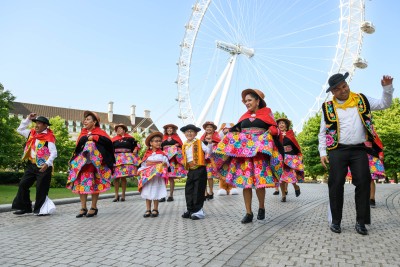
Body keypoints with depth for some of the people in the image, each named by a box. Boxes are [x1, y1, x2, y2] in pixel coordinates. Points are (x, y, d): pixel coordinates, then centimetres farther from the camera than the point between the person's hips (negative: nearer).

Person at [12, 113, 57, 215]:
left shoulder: (49, 137, -13)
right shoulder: (32, 133, 10)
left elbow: (54, 152, -19)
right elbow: (20, 130, 23)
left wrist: (47, 164, -32)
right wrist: (28, 119, 11)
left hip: (43, 167, -7)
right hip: (31, 165, 8)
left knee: (41, 188, -1)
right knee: (23, 184, 8)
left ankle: (39, 209, 12)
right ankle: (24, 207, 19)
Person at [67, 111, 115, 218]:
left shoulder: (99, 132, -1)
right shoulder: (83, 133, 14)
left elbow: (108, 141, -18)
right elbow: (77, 147, 19)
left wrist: (93, 137, -16)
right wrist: (74, 161, 13)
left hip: (95, 162, -5)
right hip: (81, 162, 5)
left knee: (94, 184, 0)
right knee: (81, 183, 0)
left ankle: (93, 207, 11)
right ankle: (83, 208, 7)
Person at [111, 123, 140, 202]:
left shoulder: (129, 138, 8)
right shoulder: (114, 139, 11)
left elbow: (136, 145, 15)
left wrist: (135, 149, -2)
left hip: (127, 159, -1)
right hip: (116, 159, 1)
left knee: (123, 177, 0)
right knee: (116, 177, -2)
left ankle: (123, 195, 12)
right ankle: (116, 195, 11)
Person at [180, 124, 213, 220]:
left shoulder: (199, 143, -3)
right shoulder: (184, 145, 12)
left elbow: (209, 151, -13)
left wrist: (209, 143, -25)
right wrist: (185, 165, 9)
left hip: (200, 170, -6)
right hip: (190, 171, 6)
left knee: (198, 191, -2)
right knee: (188, 190, 11)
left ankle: (198, 211, 7)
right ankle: (190, 210, 23)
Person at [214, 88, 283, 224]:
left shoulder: (267, 112, 7)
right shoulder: (244, 116, 18)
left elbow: (274, 130, 4)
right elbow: (236, 131, 20)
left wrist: (266, 134, -12)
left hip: (261, 149, -4)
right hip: (243, 150, 4)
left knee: (260, 180, -8)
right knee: (245, 181, -1)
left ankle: (261, 207, 17)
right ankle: (248, 212, 7)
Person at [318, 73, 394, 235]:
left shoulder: (361, 100, 8)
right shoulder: (328, 107, 4)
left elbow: (384, 104, 13)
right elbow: (323, 132, 6)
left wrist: (387, 87, -4)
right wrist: (323, 152, -1)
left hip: (359, 150, 2)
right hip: (338, 151, -1)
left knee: (363, 184, 0)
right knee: (336, 185, -1)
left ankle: (361, 222, 12)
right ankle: (336, 221, 12)